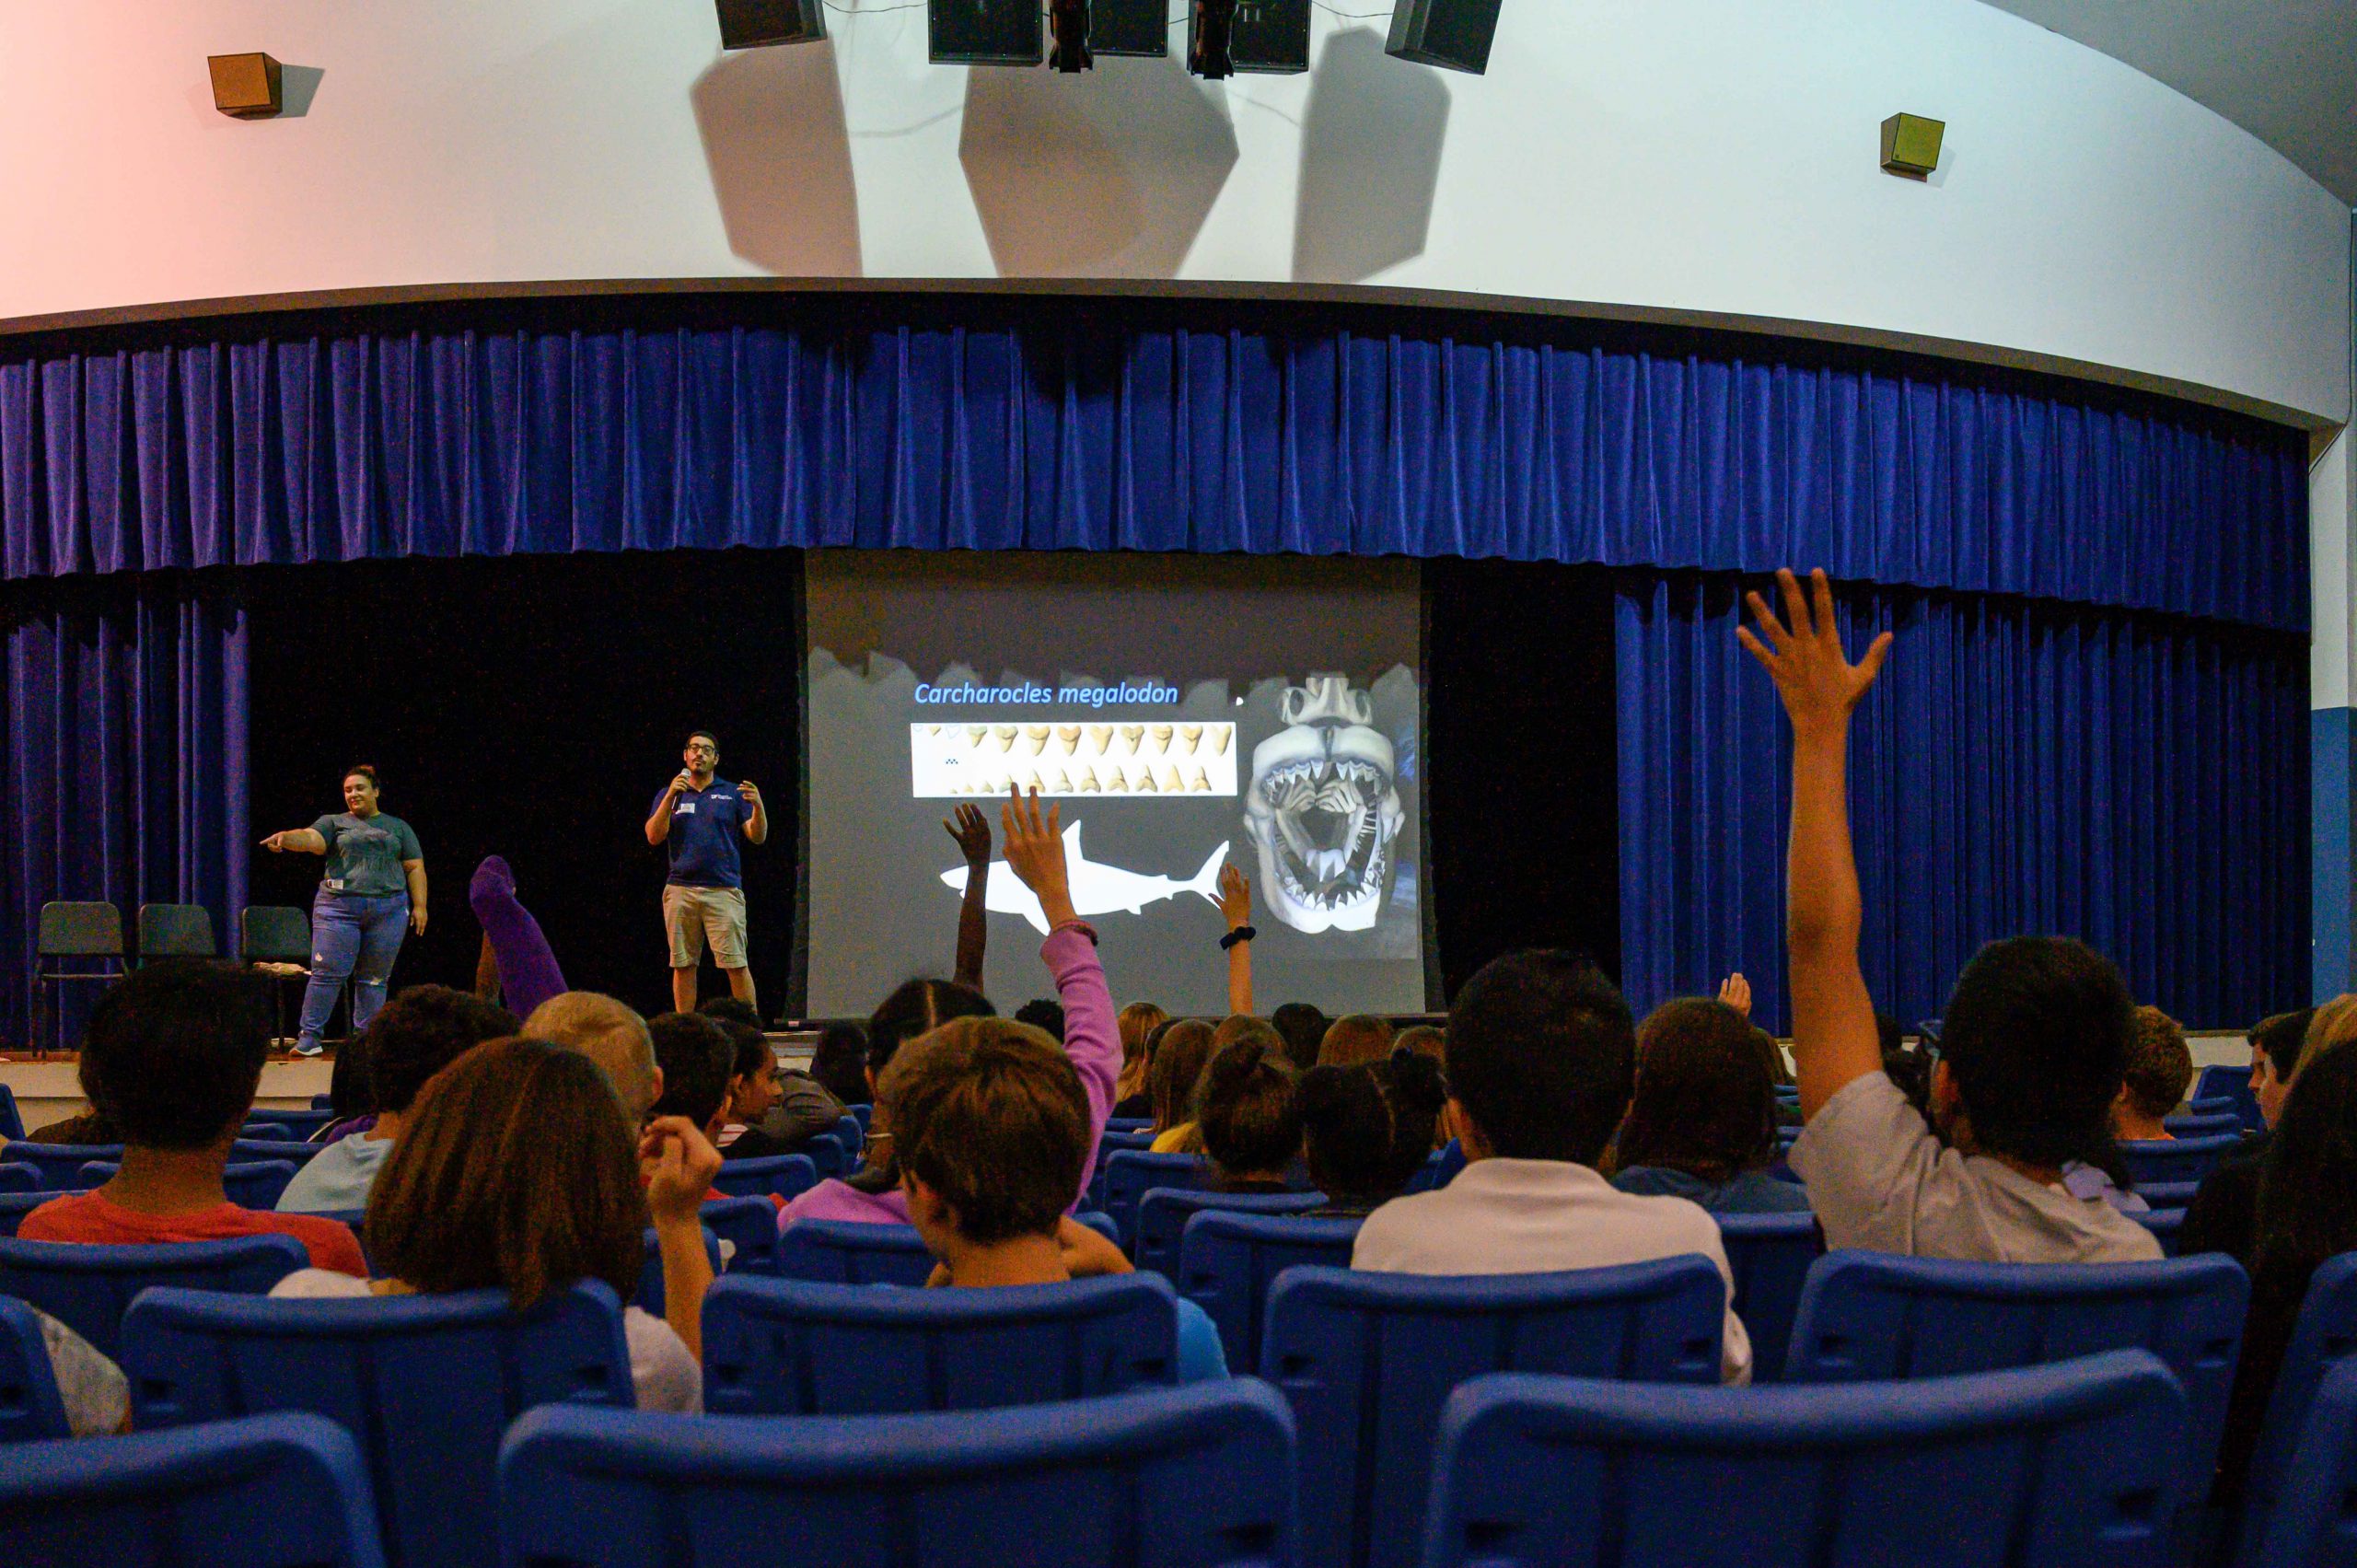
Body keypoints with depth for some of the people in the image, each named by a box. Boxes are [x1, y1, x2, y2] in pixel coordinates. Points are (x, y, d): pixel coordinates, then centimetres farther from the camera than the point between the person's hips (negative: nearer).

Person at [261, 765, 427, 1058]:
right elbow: (311, 838, -8)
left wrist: (420, 905, 1)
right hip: (339, 907, -1)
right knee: (328, 972, -6)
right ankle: (309, 1036, -2)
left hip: (388, 910, 1)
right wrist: (286, 837, -30)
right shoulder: (334, 822, 11)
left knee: (374, 978, 4)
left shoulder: (398, 827, 16)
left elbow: (415, 868, 12)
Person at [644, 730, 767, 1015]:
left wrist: (757, 806, -15)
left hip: (723, 890, -2)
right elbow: (654, 837, 1)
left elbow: (758, 837, 4)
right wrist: (671, 797, -9)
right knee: (683, 965, 4)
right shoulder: (668, 795, 15)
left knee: (736, 965, -8)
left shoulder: (733, 794, 11)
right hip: (680, 891, 2)